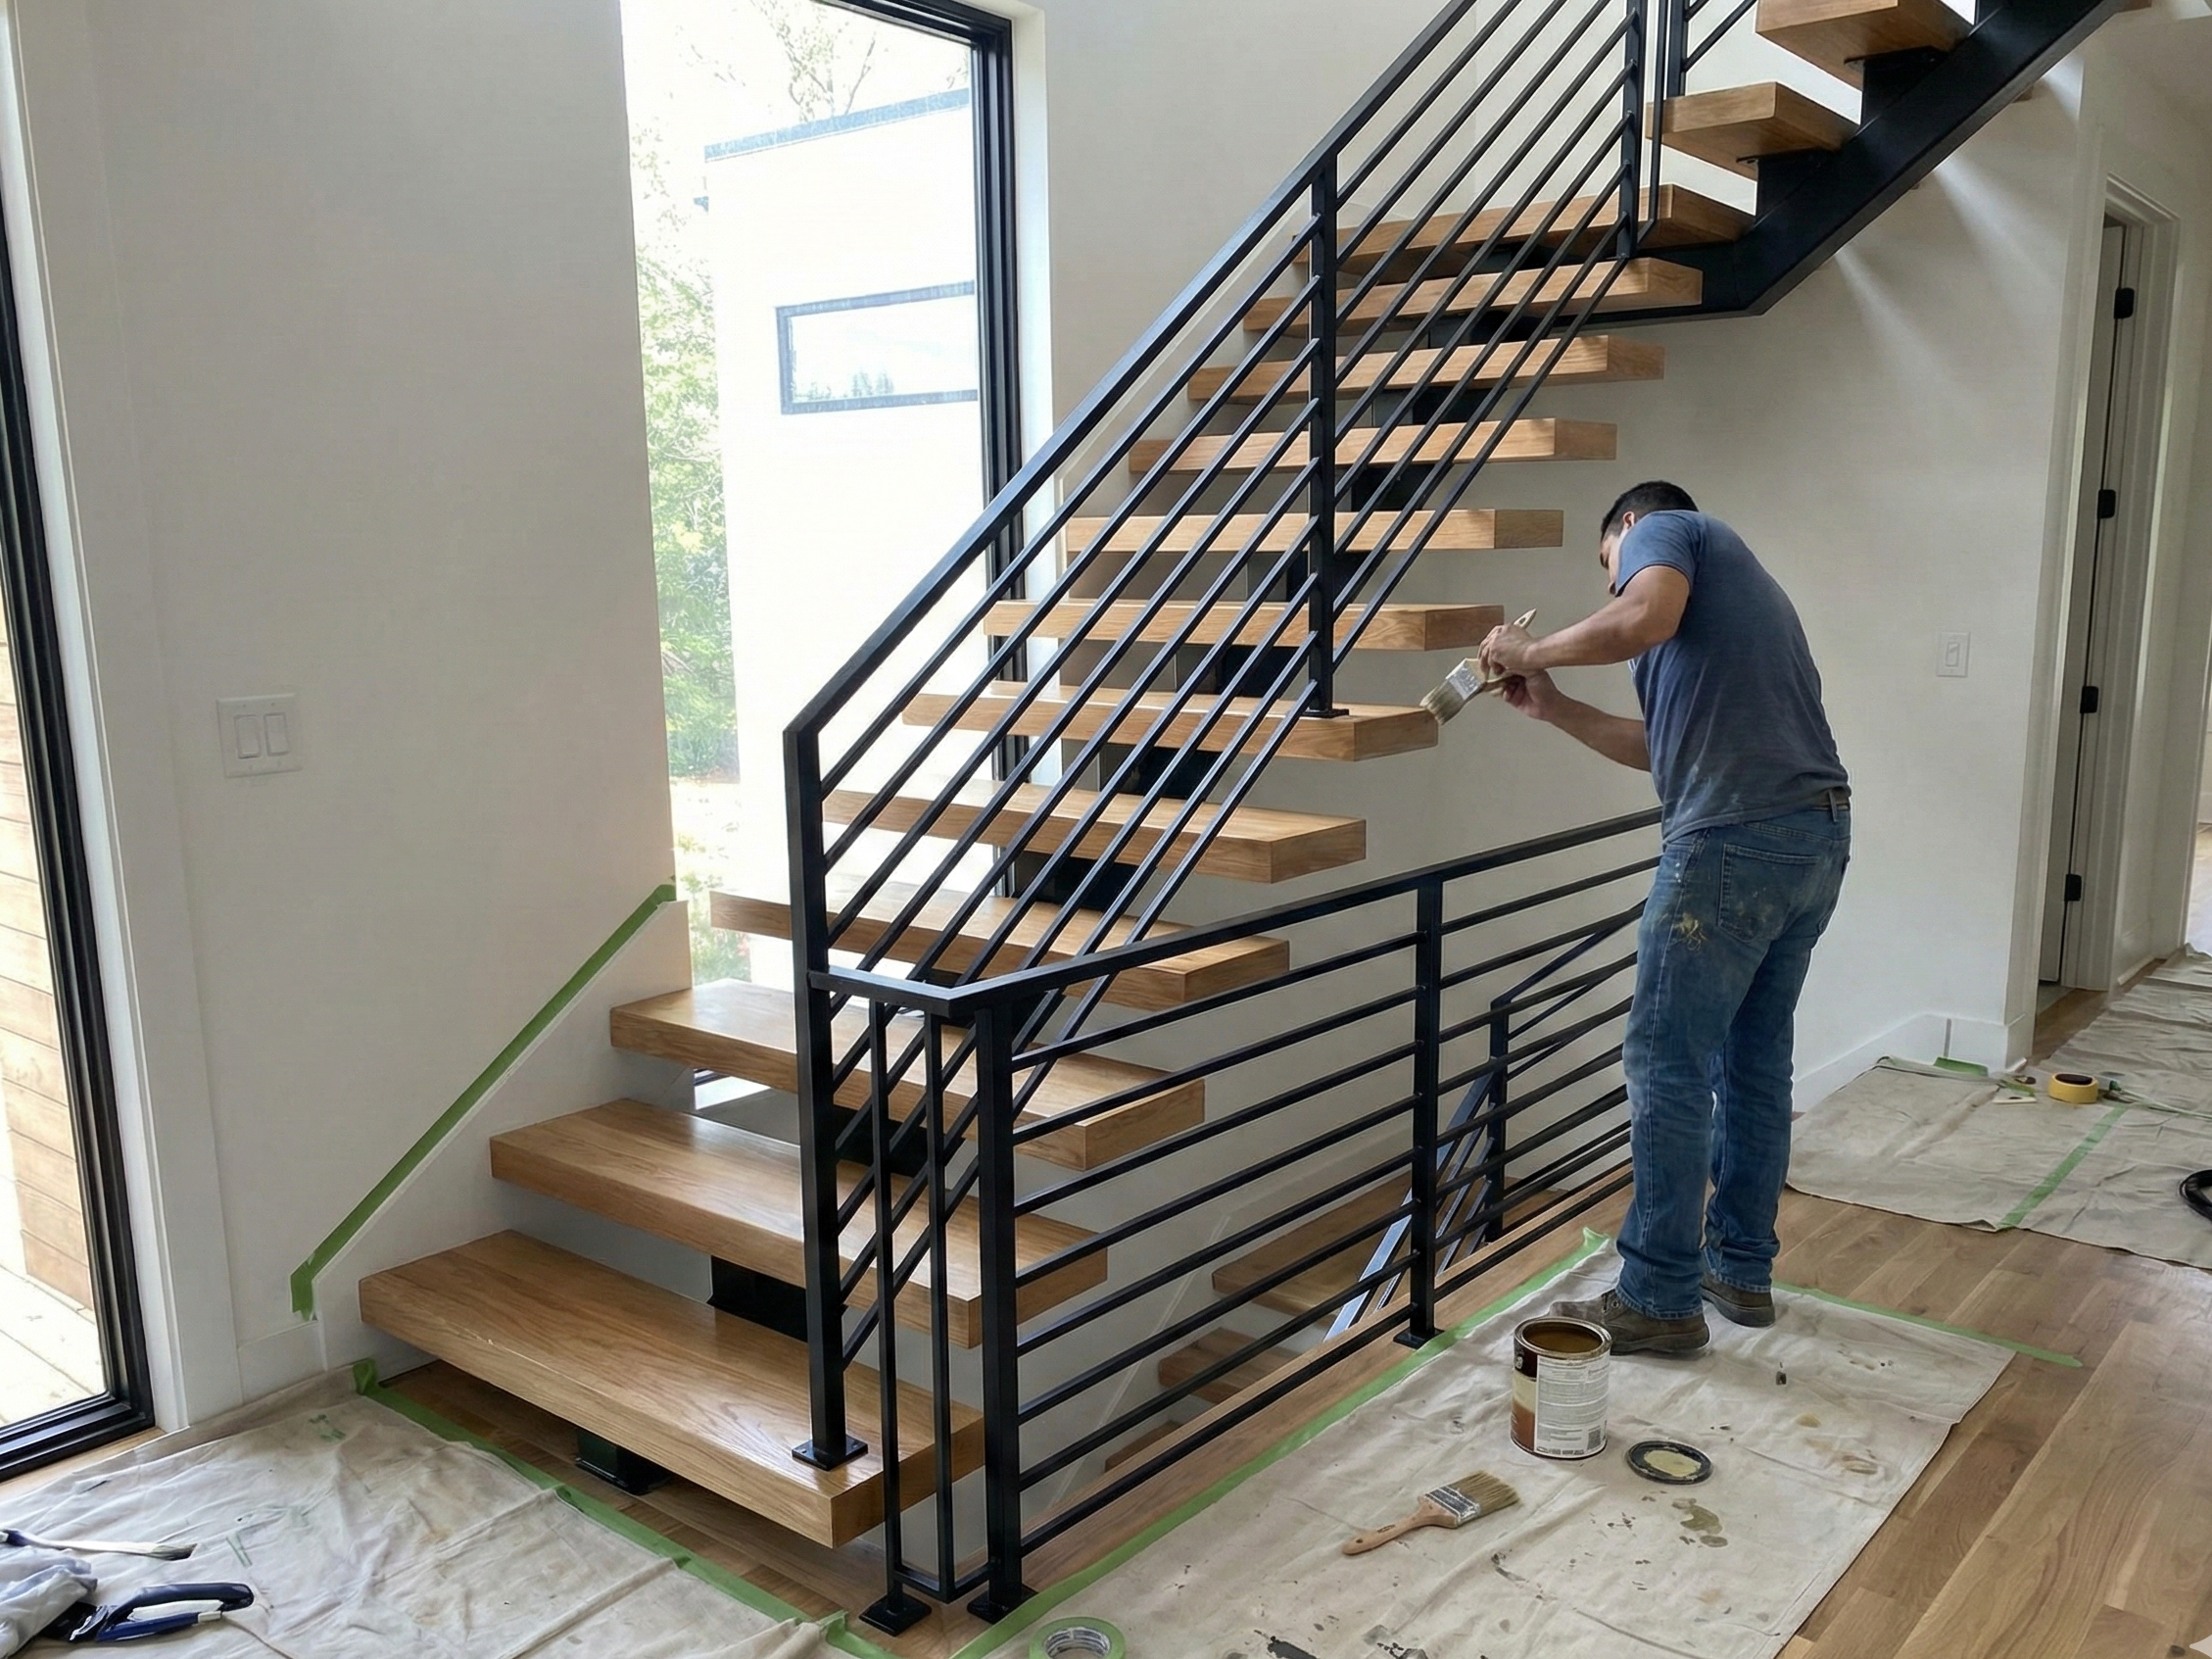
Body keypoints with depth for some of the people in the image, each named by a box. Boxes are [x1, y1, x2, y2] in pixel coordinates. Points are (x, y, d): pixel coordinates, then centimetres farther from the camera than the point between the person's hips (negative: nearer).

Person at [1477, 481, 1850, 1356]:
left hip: (1736, 840, -10)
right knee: (1755, 1059, 16)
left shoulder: (1665, 527, 6)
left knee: (1668, 1065, -3)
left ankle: (1660, 1300, 4)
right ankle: (1742, 1268, 27)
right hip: (1817, 833, 10)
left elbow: (1644, 619, -19)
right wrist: (1553, 707, 24)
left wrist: (1530, 649, -4)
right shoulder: (1735, 580, 30)